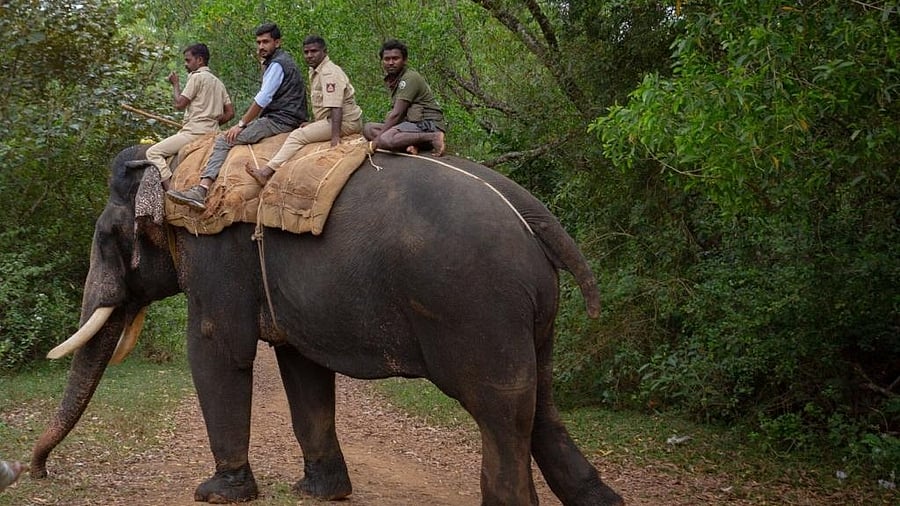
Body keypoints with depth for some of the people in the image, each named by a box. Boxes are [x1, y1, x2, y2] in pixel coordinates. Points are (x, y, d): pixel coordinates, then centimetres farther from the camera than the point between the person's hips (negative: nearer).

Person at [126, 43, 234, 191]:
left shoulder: (197, 77, -6)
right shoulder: (218, 82, 20)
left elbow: (179, 104, -9)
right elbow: (230, 112, 16)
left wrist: (175, 84, 6)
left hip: (195, 132, -10)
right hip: (211, 133, 10)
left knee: (153, 152, -11)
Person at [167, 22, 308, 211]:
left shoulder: (277, 64, -9)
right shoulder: (275, 62, 24)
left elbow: (263, 99, -16)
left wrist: (241, 124, -13)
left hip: (280, 121, -11)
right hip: (279, 119, 11)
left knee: (224, 141, -17)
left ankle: (201, 190, -29)